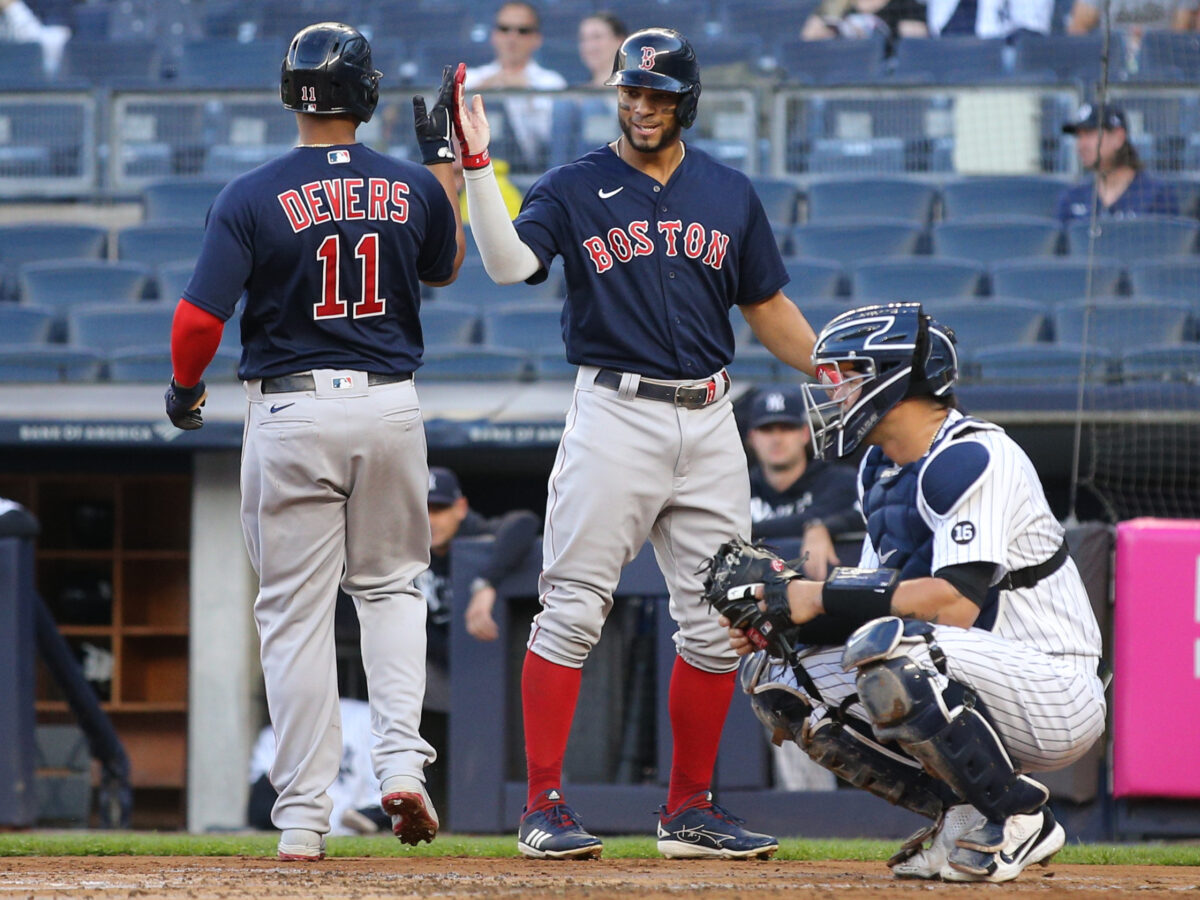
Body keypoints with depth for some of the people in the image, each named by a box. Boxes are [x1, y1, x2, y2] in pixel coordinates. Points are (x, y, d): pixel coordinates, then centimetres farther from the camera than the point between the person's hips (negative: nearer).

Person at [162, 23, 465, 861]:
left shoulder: (254, 197, -11)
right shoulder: (413, 187, 0)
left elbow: (199, 319, -13)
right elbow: (445, 267, 21)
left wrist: (184, 390, 6)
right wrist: (444, 157, 27)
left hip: (291, 412, -3)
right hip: (390, 407, 3)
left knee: (296, 611, 4)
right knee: (391, 583, 21)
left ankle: (304, 817, 3)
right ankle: (401, 758, 1)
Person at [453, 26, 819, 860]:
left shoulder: (730, 195, 12)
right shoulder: (575, 189, 2)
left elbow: (770, 310, 17)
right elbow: (510, 263, -15)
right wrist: (478, 166, -23)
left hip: (709, 418, 4)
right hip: (615, 415, -4)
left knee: (717, 621, 4)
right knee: (573, 610, -8)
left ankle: (691, 809, 14)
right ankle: (544, 807, -5)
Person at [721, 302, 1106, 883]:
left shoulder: (970, 457, -17)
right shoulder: (880, 468, 13)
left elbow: (955, 604, -27)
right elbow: (881, 595, 10)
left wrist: (823, 599, -24)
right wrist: (778, 617, -8)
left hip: (1059, 696, -10)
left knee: (886, 648, -35)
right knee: (775, 676, 2)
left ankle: (1017, 819, -15)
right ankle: (964, 814, 2)